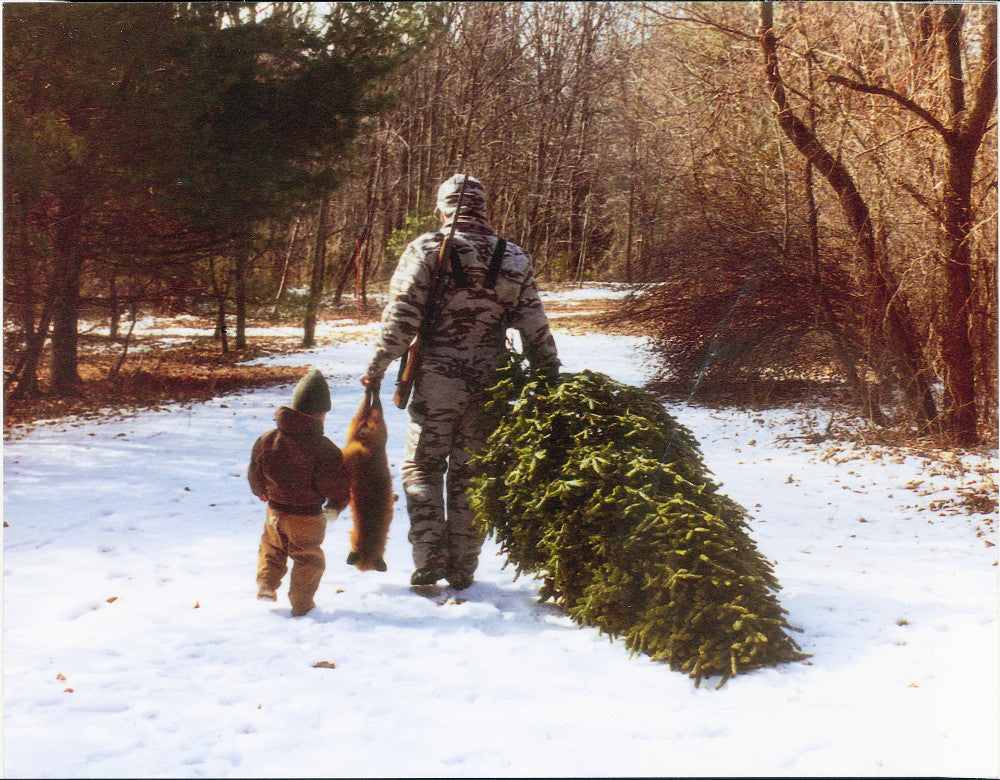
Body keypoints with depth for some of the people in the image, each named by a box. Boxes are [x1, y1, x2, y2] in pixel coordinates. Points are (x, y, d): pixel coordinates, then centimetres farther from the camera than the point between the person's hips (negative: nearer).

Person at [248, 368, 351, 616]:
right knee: (308, 558, 14)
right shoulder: (325, 450, -21)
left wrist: (261, 492, 28)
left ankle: (266, 584, 24)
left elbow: (255, 472, 7)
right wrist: (336, 505, 6)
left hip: (275, 511, 3)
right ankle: (301, 602, 20)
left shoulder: (267, 440, -6)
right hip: (308, 517, -3)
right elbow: (337, 485, -16)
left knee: (271, 548, 28)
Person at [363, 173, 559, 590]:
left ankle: (430, 560, 1)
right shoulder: (514, 258, 6)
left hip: (437, 381, -3)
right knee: (469, 474, 12)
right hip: (489, 383, 3)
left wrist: (377, 366, -1)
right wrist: (551, 378, 16)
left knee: (422, 468, 10)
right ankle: (463, 568, 17)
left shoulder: (426, 249, -4)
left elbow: (401, 314, -9)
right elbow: (535, 329, 7)